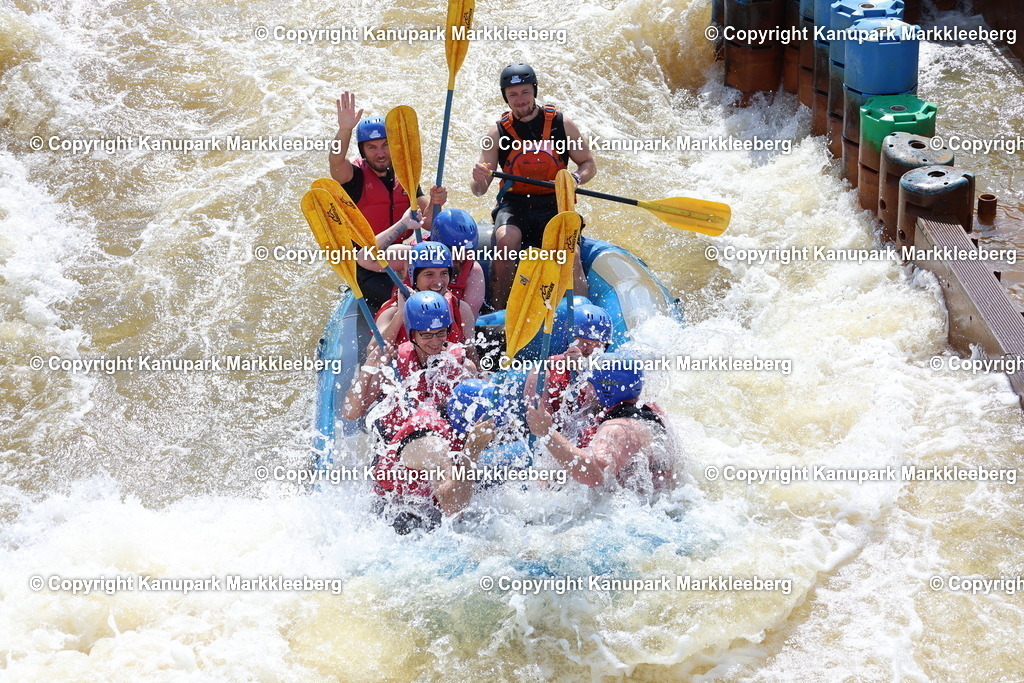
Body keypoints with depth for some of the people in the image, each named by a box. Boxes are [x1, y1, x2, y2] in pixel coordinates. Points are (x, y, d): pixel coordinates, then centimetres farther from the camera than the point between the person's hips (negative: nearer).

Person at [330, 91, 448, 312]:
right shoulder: (355, 176, -5)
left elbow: (427, 224, 8)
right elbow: (336, 161, -30)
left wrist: (434, 204, -15)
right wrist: (345, 130, -49)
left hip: (401, 257, 6)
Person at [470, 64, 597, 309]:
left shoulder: (561, 124, 2)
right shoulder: (498, 132, 2)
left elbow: (589, 164, 10)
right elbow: (479, 191, -1)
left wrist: (576, 178, -13)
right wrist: (479, 180, -26)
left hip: (555, 205, 0)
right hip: (514, 204, 0)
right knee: (506, 239, -32)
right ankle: (498, 312, -25)